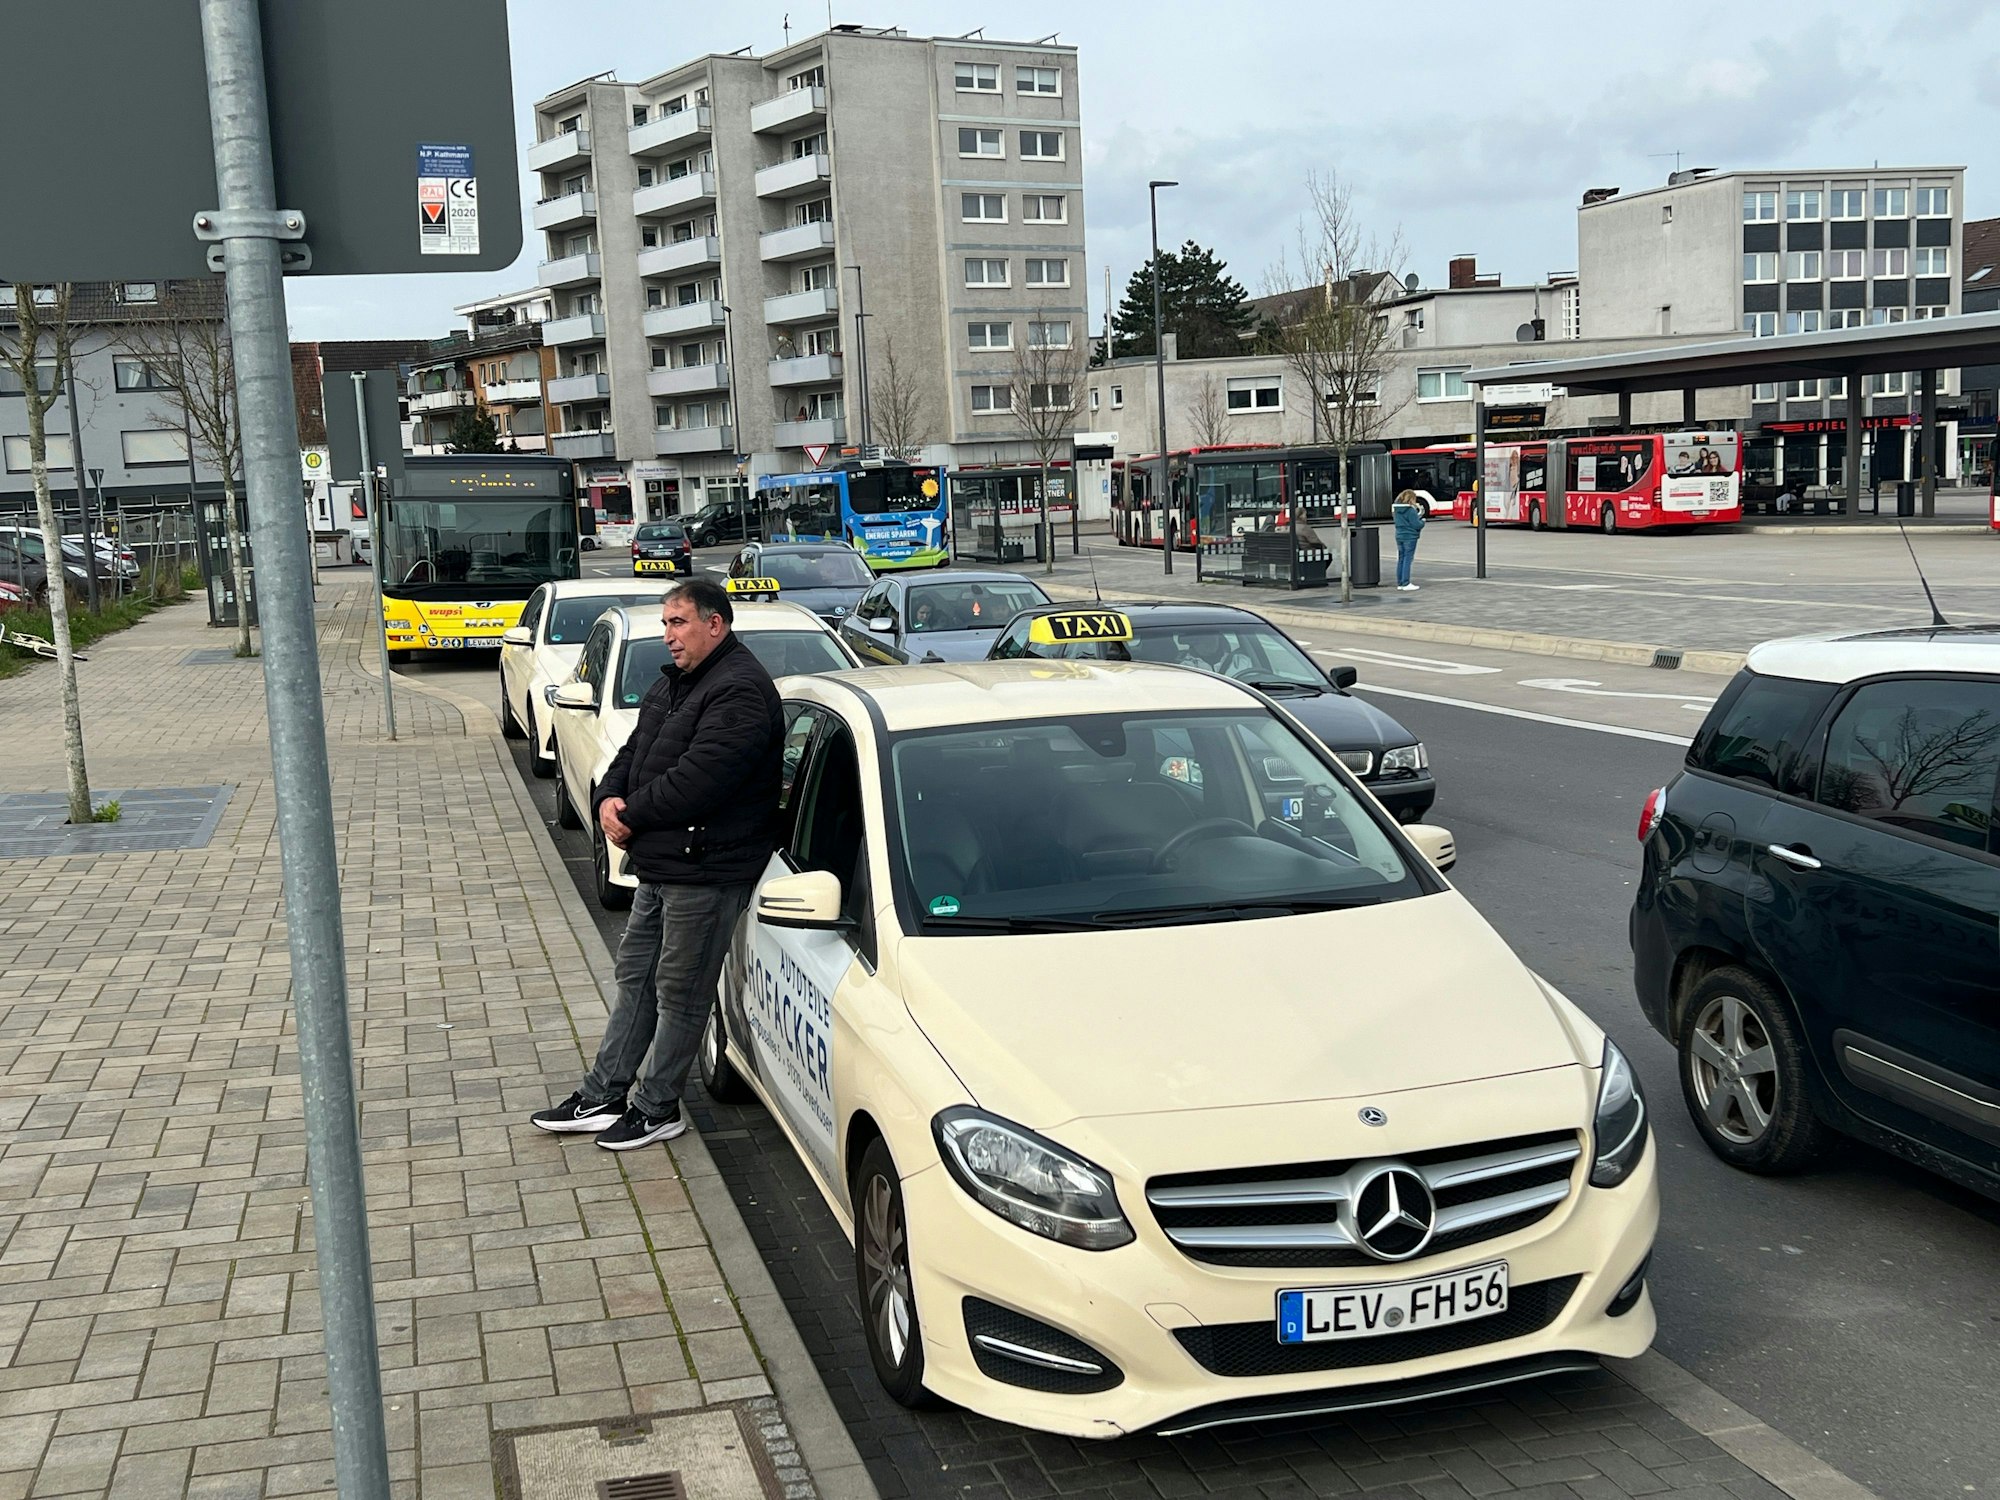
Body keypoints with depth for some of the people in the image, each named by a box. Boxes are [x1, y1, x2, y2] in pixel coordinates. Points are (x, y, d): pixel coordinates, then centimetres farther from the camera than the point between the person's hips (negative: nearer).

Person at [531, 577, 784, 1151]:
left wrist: (632, 816, -16)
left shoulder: (740, 691, -19)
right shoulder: (675, 681, 15)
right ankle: (601, 1095, 26)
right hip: (659, 865, 10)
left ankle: (656, 1108, 14)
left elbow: (696, 778, -27)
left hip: (704, 871, -10)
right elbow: (635, 752, 17)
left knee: (680, 992, 2)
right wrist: (609, 798, -3)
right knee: (636, 976, 16)